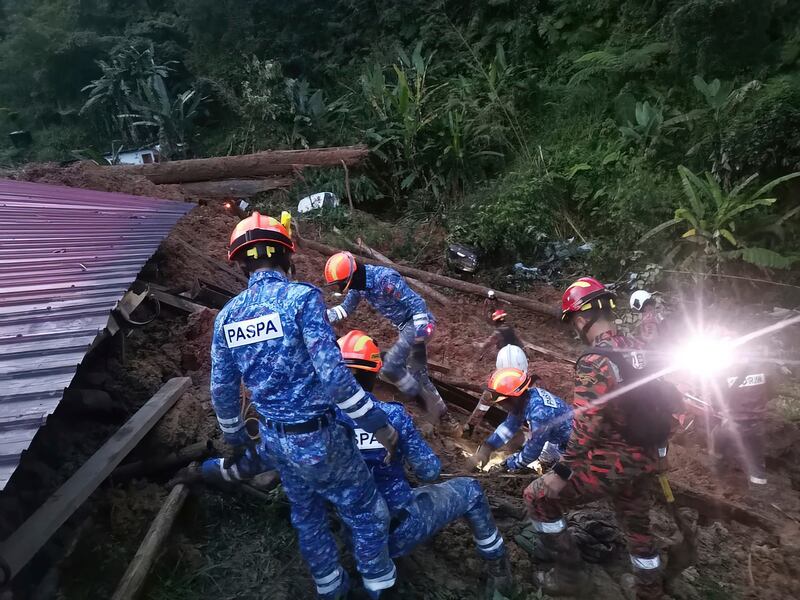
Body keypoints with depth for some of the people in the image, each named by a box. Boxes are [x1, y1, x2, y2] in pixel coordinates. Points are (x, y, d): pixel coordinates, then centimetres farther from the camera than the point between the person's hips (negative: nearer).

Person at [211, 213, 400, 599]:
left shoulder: (227, 316, 0)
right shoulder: (301, 297, -19)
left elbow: (222, 390, 7)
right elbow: (333, 375, -25)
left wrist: (235, 436, 24)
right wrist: (378, 423, -15)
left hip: (273, 438, 7)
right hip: (317, 437, -6)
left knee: (306, 516, 27)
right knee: (367, 514, 15)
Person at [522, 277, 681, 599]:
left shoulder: (594, 362, -23)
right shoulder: (637, 349, 2)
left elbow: (586, 426, -28)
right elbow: (666, 397, 12)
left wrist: (561, 472, -20)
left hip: (611, 464, -8)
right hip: (644, 459, 8)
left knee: (537, 497, 6)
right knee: (638, 526, 28)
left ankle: (570, 572, 17)